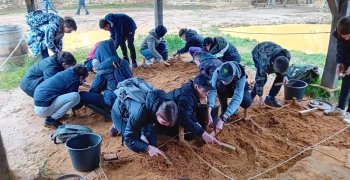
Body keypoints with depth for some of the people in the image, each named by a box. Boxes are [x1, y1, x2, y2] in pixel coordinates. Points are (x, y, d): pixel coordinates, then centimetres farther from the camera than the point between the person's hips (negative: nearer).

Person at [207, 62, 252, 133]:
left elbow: (237, 98, -48)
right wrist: (208, 114, -58)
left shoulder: (241, 76, -40)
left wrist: (222, 119, -57)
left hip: (237, 89, 0)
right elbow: (211, 91, -45)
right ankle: (223, 111, -15)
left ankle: (234, 107, 2)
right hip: (223, 91, 1)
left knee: (247, 101, -33)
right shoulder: (218, 72, -36)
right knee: (219, 85, -36)